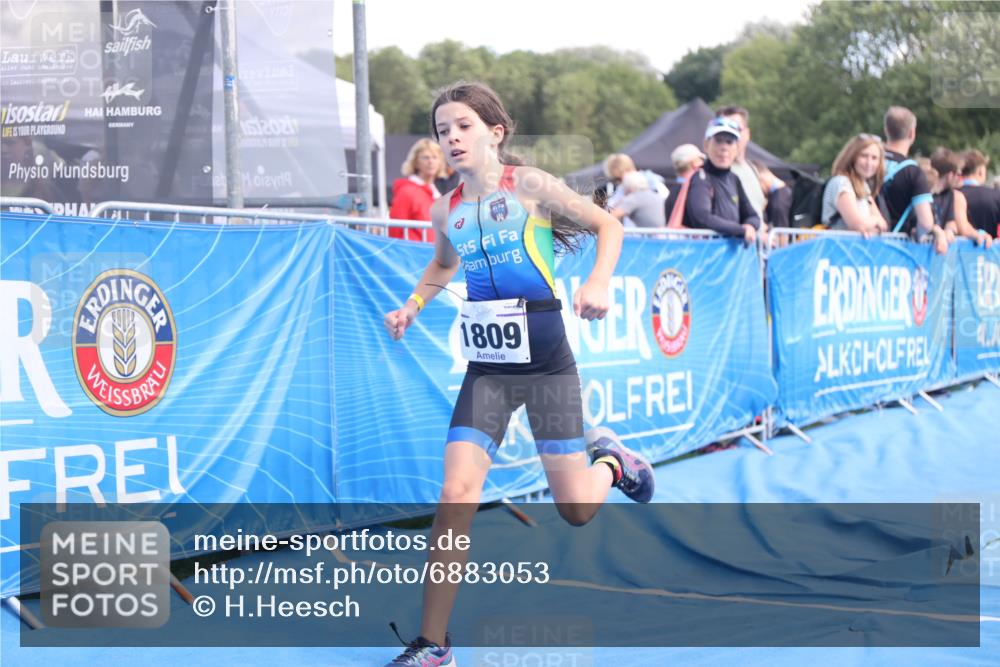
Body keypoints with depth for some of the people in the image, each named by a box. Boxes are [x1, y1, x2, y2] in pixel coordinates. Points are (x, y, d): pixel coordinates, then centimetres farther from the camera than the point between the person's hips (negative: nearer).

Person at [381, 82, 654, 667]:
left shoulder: (528, 185, -8)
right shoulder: (446, 211, 4)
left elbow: (609, 225, -2)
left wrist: (598, 282, -19)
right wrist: (412, 307, 10)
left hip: (546, 364, -3)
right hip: (486, 368, 3)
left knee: (576, 510, 4)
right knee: (456, 497, -13)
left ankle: (610, 461, 41)